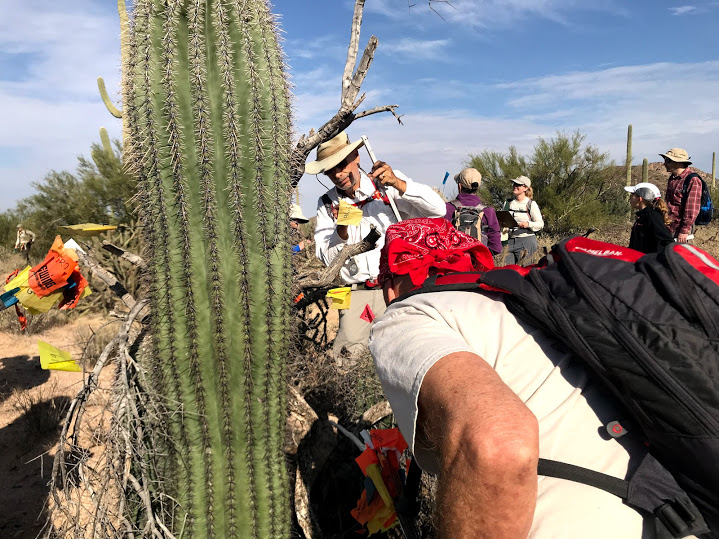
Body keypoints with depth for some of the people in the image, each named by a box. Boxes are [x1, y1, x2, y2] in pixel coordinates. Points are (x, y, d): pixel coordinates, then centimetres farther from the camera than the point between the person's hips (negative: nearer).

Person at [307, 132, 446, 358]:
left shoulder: (388, 184, 3)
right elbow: (327, 258, 4)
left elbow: (437, 209, -6)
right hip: (357, 294, 2)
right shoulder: (326, 204, 10)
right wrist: (342, 229, -14)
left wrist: (398, 184, -18)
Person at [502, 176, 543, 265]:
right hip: (510, 240, 4)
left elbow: (541, 224, -1)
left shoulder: (531, 204, -1)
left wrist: (528, 224, -20)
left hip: (527, 240, -4)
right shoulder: (508, 203, 12)